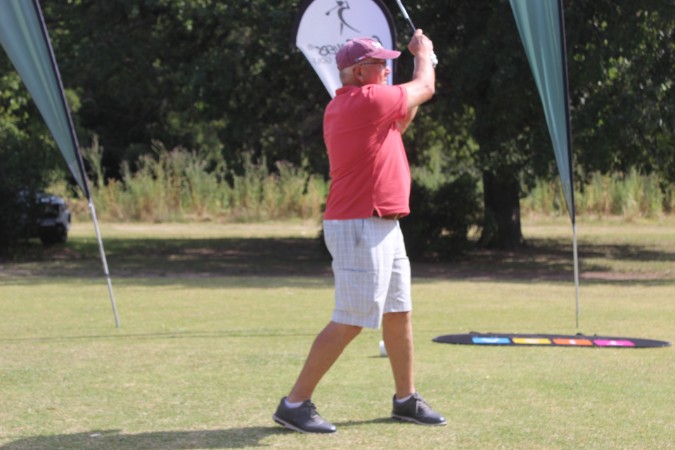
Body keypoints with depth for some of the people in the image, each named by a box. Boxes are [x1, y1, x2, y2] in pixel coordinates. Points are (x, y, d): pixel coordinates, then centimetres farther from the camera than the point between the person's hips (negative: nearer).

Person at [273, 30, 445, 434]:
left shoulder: (340, 108, 13)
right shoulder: (368, 100, -16)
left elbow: (394, 127, 29)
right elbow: (425, 89, -2)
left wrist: (411, 105, 17)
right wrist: (424, 53, 16)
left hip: (383, 226, 10)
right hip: (360, 228, -10)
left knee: (399, 313, 16)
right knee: (350, 322, -9)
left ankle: (406, 399, 26)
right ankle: (295, 404, -4)